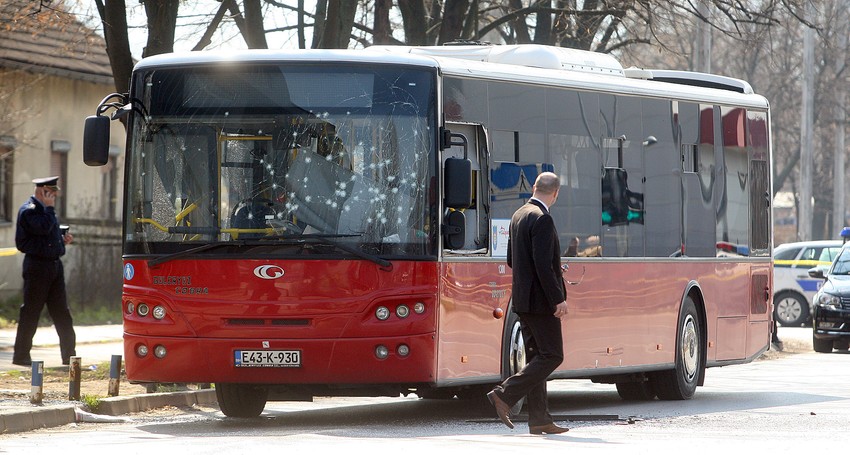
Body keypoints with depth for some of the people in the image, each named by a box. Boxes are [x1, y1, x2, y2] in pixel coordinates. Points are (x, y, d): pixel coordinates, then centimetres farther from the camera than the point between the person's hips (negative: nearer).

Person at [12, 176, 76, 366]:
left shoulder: (45, 209, 18)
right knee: (31, 312, -4)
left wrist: (63, 239, 9)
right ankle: (21, 356, 2)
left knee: (62, 312, 9)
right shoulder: (29, 210, -12)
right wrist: (49, 207, -16)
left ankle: (69, 355, 12)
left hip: (54, 264, 9)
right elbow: (43, 228, -27)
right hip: (37, 266, -9)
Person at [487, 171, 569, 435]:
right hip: (540, 300, -10)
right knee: (552, 356, -5)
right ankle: (505, 396, -13)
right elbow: (543, 265, -22)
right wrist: (558, 299, -19)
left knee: (537, 358, 10)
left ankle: (539, 420, 9)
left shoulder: (518, 216, 12)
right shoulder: (542, 219, -16)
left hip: (523, 300, 10)